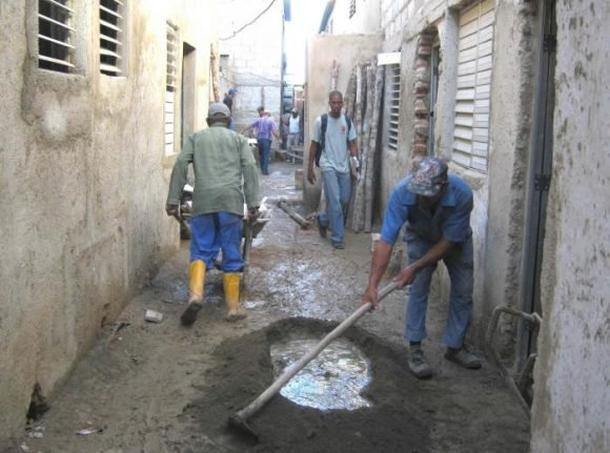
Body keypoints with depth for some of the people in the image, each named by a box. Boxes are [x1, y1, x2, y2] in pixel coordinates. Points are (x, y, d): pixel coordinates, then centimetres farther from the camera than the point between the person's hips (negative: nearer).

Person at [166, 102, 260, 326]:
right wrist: (253, 203, 1)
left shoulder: (196, 137, 20)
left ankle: (195, 294, -19)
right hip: (231, 199, 0)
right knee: (231, 254, 6)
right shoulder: (238, 139, 19)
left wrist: (173, 200, 4)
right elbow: (249, 168, 5)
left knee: (201, 251, 4)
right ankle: (233, 307, 7)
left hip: (203, 200, 0)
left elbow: (180, 165, 7)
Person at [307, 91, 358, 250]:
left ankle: (323, 220, 34)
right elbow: (314, 145, 0)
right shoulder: (320, 121, -5)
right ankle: (337, 237, 0)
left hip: (344, 167, 4)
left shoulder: (347, 121, 4)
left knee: (344, 201, 8)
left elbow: (352, 143, 6)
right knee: (335, 201, -9)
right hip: (328, 167, -4)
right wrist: (310, 168, 0)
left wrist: (355, 159, -13)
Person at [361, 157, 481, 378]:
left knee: (463, 291, 1)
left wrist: (415, 268, -32)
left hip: (455, 240, 1)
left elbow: (449, 242, -30)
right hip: (420, 237, 0)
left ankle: (455, 346, 18)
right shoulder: (402, 192, -39)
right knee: (418, 289, -11)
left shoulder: (462, 194, -40)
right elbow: (386, 241, -40)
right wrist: (372, 285, -46)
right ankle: (415, 350, 0)